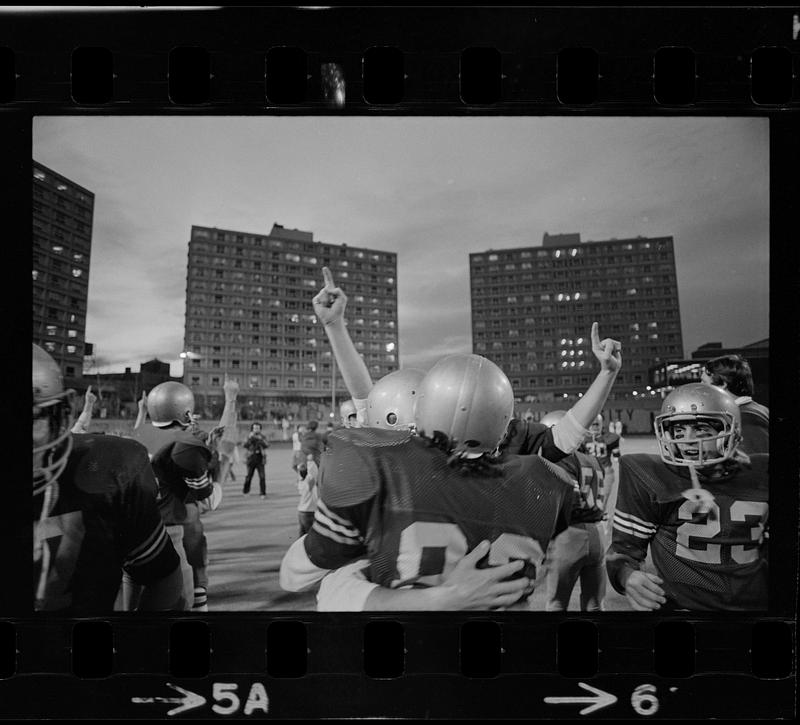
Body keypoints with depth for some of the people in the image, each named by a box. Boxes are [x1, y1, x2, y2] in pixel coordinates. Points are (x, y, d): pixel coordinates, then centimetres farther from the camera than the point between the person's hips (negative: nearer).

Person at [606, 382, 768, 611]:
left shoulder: (759, 475, 0)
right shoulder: (649, 479, -10)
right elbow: (626, 546, -5)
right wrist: (628, 575, -25)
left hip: (755, 604, 2)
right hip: (680, 604, -2)